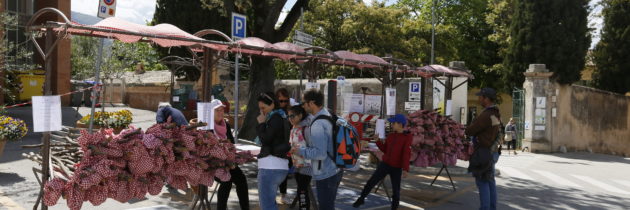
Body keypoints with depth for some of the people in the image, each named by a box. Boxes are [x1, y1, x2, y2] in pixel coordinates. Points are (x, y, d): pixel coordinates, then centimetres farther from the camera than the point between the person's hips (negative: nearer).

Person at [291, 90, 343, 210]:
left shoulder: (318, 124, -24)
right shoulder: (329, 116, 5)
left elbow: (320, 153, -26)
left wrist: (300, 151, -15)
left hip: (325, 174, -9)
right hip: (335, 170, 9)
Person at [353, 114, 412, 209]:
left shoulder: (407, 137, -10)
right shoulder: (390, 136, 6)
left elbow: (407, 154, -17)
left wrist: (405, 169, -24)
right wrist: (377, 141, 4)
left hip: (396, 168, -4)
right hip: (385, 164, 4)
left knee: (396, 190, 6)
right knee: (371, 181, 2)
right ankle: (361, 199, 19)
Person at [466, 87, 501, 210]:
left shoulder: (486, 115, -22)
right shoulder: (496, 114, 9)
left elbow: (469, 131, -18)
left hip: (484, 152, -9)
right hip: (493, 151, 9)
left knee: (482, 182, -3)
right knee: (490, 181, 15)